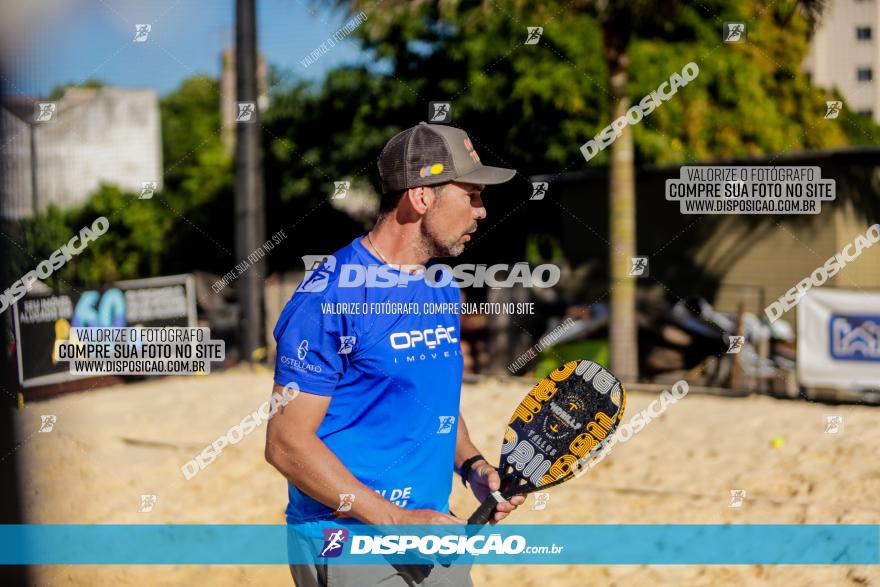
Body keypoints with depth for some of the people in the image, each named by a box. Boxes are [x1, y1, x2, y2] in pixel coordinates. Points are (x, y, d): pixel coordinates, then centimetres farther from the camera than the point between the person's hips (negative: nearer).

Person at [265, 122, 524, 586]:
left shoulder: (443, 287, 9)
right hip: (347, 546, -7)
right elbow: (287, 442, -19)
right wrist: (395, 520, -20)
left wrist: (471, 466, 3)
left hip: (433, 535, 8)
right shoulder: (332, 296, -17)